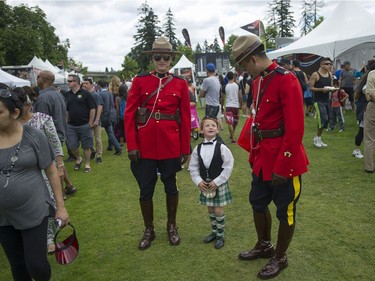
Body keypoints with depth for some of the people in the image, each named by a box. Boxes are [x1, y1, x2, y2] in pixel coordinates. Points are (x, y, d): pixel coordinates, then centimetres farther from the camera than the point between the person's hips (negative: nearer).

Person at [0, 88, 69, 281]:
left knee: (36, 264, 4)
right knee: (17, 265, 17)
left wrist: (61, 207, -5)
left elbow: (52, 172, -5)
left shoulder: (33, 136, -10)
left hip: (33, 212, -3)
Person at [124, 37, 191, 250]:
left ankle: (172, 226, 34)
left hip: (170, 144, 0)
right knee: (146, 189, 8)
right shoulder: (140, 81, 0)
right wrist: (131, 145, -8)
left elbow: (185, 118, 2)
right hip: (145, 143, 0)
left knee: (170, 185, 13)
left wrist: (186, 149, 1)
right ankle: (149, 230, 29)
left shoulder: (180, 84, 2)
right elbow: (129, 114, -2)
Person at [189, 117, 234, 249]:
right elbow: (193, 167, 3)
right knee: (210, 210, 16)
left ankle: (220, 235, 21)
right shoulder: (198, 148, -4)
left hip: (219, 184, -3)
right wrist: (198, 181, -8)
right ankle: (214, 232, 35)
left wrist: (217, 181, -14)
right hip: (205, 184, 4)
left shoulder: (222, 147, -14)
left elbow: (228, 167, -13)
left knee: (218, 210, 3)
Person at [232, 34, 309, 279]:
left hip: (284, 161, -8)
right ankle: (264, 246, 41)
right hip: (264, 157, 9)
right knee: (257, 202, 19)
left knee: (285, 211, 10)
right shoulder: (258, 82, 9)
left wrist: (283, 166, -20)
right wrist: (254, 155, 16)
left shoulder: (286, 80, -19)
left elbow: (295, 129, -22)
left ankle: (280, 258, 29)